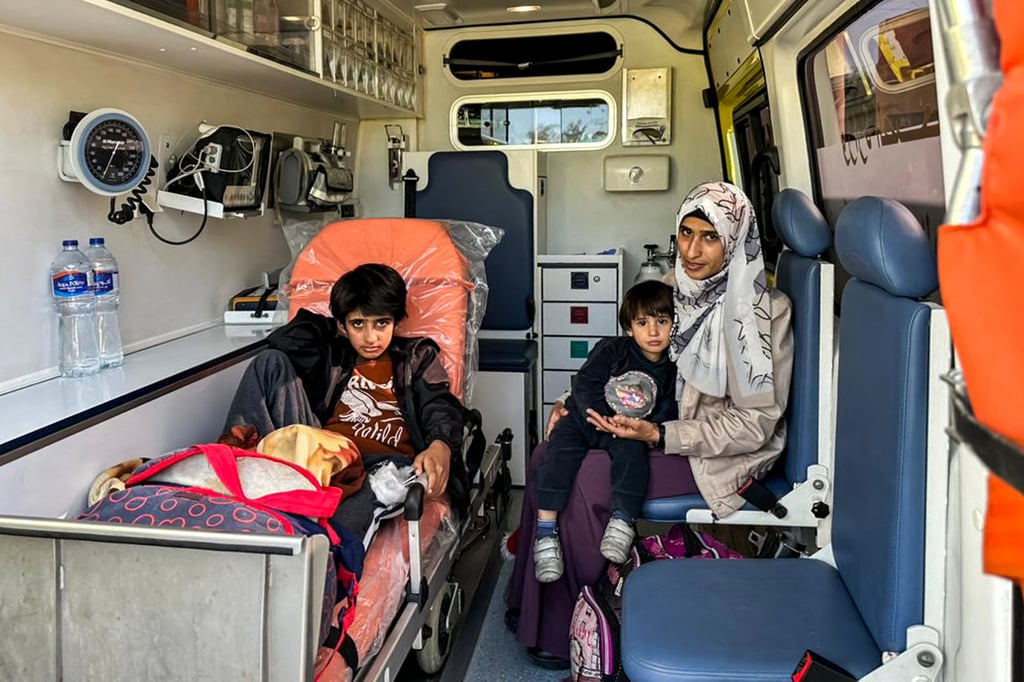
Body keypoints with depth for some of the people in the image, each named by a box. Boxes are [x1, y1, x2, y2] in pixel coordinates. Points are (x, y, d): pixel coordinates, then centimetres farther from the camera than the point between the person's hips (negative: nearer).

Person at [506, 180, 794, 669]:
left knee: (584, 482, -22)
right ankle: (532, 605, 8)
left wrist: (657, 435, -24)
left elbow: (755, 424, -18)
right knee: (548, 458, -7)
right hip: (666, 425, 8)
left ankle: (574, 630, 0)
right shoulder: (680, 287, 2)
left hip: (723, 453, -7)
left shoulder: (761, 312, -19)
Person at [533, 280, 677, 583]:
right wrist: (604, 418, -27)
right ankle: (546, 532, -26)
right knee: (560, 447, -26)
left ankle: (622, 521, -27)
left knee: (631, 448, -32)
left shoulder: (672, 369, 2)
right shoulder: (612, 350, -5)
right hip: (586, 418, 0)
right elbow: (585, 384, -12)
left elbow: (667, 412, 1)